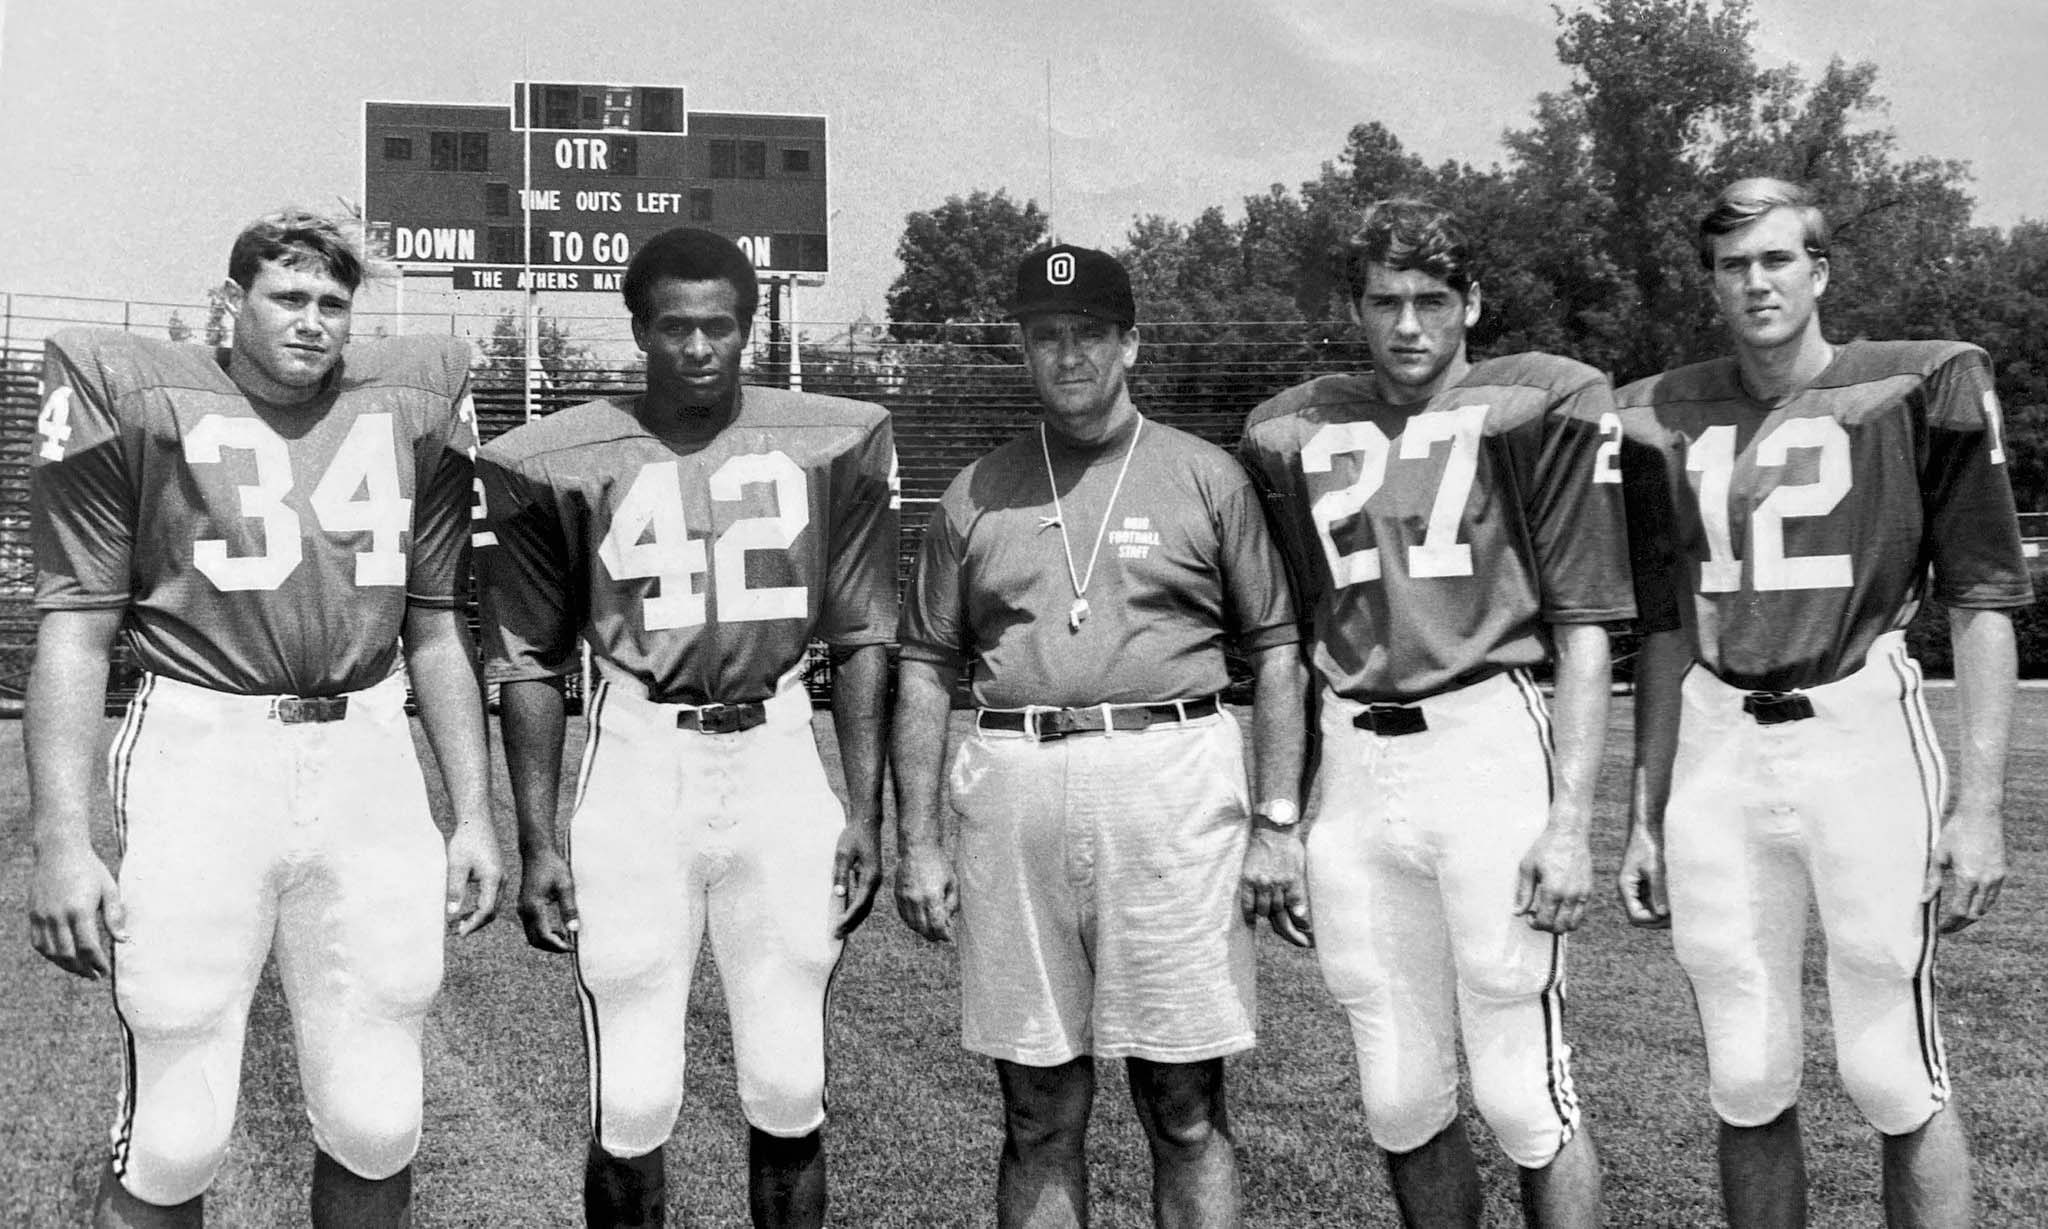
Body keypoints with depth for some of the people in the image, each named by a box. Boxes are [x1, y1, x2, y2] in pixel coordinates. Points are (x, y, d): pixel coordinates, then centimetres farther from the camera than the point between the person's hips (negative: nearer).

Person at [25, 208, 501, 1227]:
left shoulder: (412, 405, 13)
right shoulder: (134, 398, 3)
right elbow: (75, 631, 1)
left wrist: (474, 815, 13)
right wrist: (60, 840, -6)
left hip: (368, 760, 3)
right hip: (200, 756, -3)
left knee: (376, 1125, 6)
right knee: (173, 1140, -2)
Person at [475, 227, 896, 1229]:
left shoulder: (830, 445, 2)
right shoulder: (562, 463, -3)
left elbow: (861, 638, 8)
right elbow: (528, 661, 4)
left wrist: (865, 812, 5)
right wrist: (537, 844, 2)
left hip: (778, 757, 2)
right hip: (635, 765, -1)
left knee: (789, 1090, 7)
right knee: (631, 1106, 1)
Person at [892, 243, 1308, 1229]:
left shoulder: (1206, 478, 6)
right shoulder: (975, 494, 12)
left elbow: (1276, 649, 5)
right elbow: (924, 667, 12)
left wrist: (1277, 822, -3)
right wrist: (918, 842, 5)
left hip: (1173, 782, -2)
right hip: (1013, 792, 2)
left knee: (1186, 1112, 3)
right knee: (1038, 1115, 10)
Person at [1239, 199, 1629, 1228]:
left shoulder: (1541, 408, 3)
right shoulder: (1295, 432, 14)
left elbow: (1583, 633, 0)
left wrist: (1570, 821, -6)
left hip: (1489, 743, -4)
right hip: (1351, 766, 4)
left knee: (1522, 1095, -2)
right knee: (1400, 1102, 10)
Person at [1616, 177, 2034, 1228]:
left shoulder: (1917, 390, 0)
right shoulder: (1671, 418, 10)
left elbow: (1982, 603, 0)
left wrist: (1978, 805, -6)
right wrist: (1644, 816, 14)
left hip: (1862, 733, -3)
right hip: (1716, 756, 3)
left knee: (1894, 1082, -1)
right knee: (1747, 1087, 8)